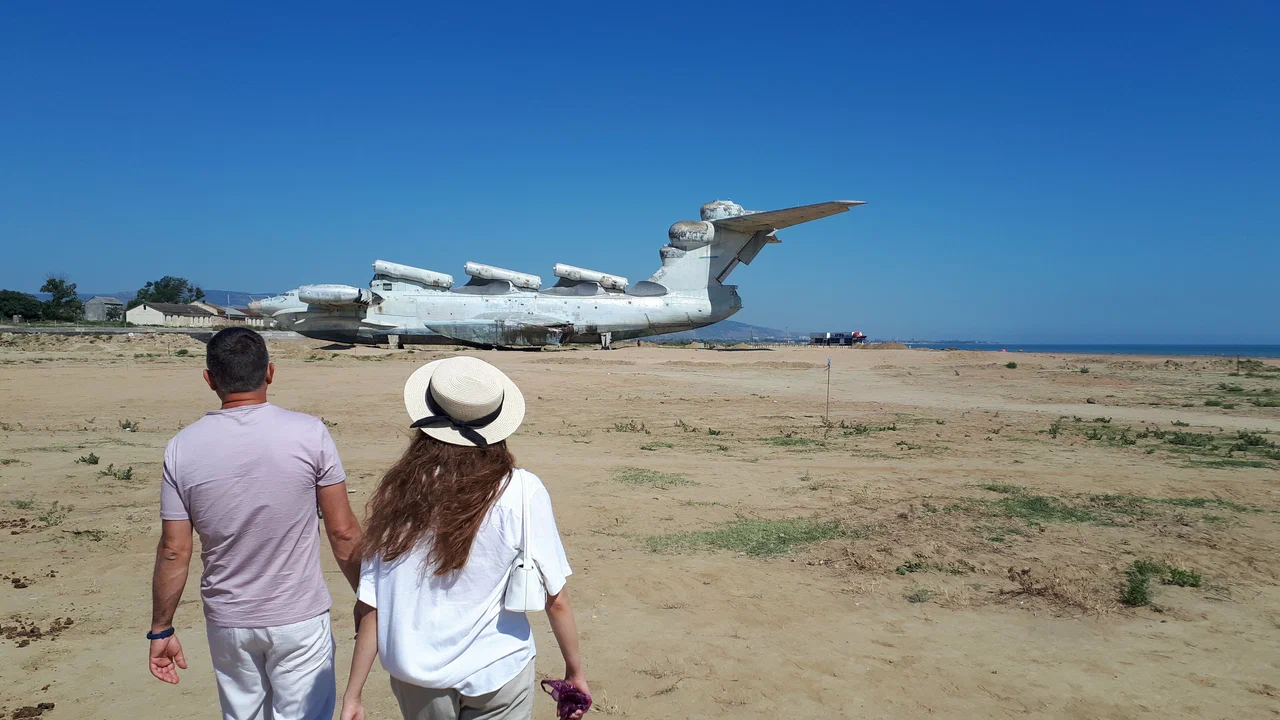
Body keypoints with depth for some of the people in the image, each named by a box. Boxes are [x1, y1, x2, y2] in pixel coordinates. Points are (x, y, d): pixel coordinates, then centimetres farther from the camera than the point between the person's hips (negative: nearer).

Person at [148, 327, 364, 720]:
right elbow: (343, 532, -10)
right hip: (300, 619, -3)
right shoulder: (309, 433, -14)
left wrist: (161, 629, 9)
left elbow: (174, 552, -4)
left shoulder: (182, 447, -7)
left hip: (227, 623, 3)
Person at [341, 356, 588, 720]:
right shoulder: (520, 492, -16)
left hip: (415, 680, 3)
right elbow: (556, 600, -11)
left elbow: (372, 605, -7)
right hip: (496, 676, -2)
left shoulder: (396, 493, -10)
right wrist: (575, 669, 4)